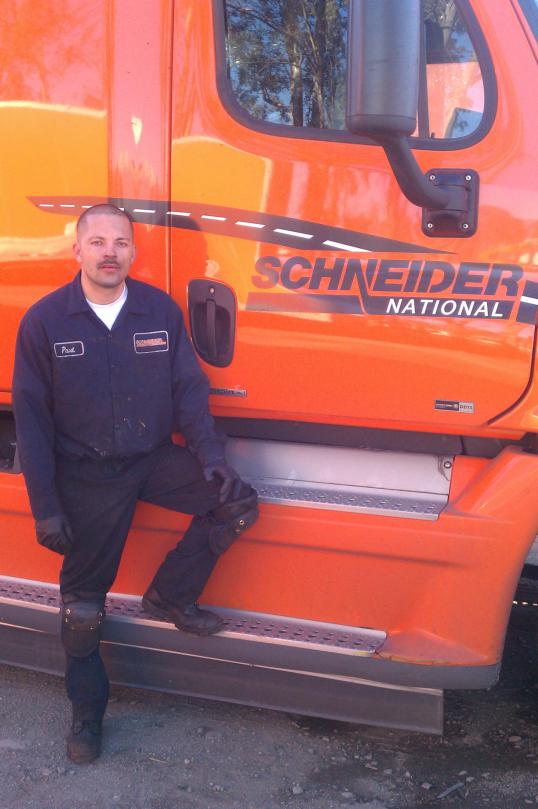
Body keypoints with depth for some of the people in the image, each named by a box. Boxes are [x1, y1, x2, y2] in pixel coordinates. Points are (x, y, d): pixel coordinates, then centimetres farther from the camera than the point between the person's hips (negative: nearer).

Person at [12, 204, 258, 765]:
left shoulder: (160, 310, -2)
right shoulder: (44, 320, -9)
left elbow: (189, 388, 3)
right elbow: (31, 417, -7)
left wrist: (210, 454, -12)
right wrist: (45, 506, -10)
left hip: (154, 459, 3)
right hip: (86, 476, -2)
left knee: (237, 503, -15)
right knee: (82, 605, 3)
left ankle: (170, 596, 7)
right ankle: (86, 713, 25)